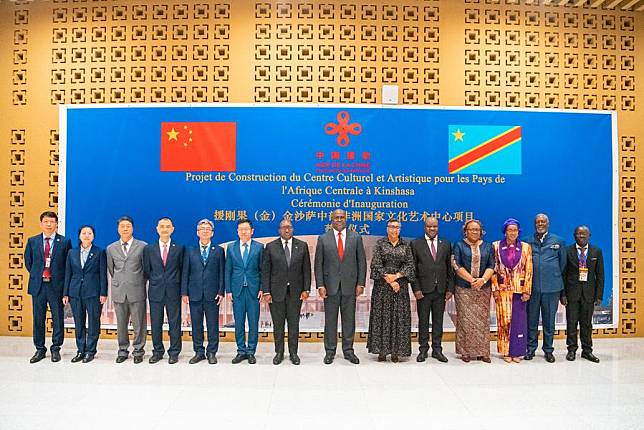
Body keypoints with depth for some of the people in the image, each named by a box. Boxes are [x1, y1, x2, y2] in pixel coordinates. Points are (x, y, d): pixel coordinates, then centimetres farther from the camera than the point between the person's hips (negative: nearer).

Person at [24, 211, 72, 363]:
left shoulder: (65, 242, -1)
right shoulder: (32, 241, 6)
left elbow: (68, 263, 4)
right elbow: (28, 262, 15)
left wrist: (59, 278, 2)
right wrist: (36, 276, 10)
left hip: (56, 286, -2)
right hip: (38, 286, 2)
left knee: (57, 318, 5)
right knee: (38, 318, 10)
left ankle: (56, 349, 18)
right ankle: (40, 349, 23)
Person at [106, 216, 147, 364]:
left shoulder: (142, 246, 0)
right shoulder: (111, 248, 9)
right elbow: (110, 269, 18)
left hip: (137, 291, -2)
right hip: (118, 292, 3)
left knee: (139, 323, 2)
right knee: (121, 324, 10)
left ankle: (138, 351, 15)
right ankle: (123, 350, 23)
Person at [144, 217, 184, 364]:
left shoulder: (179, 248, 1)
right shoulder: (148, 249, 5)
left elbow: (182, 269, 5)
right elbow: (147, 271, 10)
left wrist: (176, 285, 2)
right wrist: (155, 282, 6)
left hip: (173, 292, -1)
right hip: (155, 291, 2)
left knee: (174, 323, 4)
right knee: (155, 324, 8)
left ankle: (174, 352, 15)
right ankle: (157, 351, 23)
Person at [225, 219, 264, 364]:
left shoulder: (259, 247, 2)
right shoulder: (231, 247, 6)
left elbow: (262, 269, 3)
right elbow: (228, 270, 6)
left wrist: (262, 288, -4)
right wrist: (228, 290, 1)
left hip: (253, 289, -1)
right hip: (237, 290, 1)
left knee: (253, 323, 3)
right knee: (239, 323, 7)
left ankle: (251, 352, 15)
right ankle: (241, 351, 19)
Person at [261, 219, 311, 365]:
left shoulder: (302, 246, 3)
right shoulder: (270, 246, -1)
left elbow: (306, 269, 3)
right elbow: (265, 271, -2)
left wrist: (306, 289, -3)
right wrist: (266, 291, -7)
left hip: (295, 291, 1)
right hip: (276, 291, -1)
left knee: (294, 324, 9)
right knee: (278, 324, 9)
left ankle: (293, 353, 22)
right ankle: (279, 352, 23)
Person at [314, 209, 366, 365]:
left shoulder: (356, 238, 4)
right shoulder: (323, 238, 2)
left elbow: (361, 262, 4)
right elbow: (318, 264, 1)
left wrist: (360, 283, -2)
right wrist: (320, 285, -6)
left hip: (350, 286, 1)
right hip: (330, 286, -1)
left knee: (349, 319, 9)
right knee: (330, 320, 6)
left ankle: (348, 350, 22)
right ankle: (330, 351, 19)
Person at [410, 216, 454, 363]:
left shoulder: (446, 245, 9)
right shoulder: (415, 244, 0)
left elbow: (450, 268, 9)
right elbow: (413, 268, -3)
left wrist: (450, 288, 2)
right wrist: (416, 288, -10)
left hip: (441, 290, 3)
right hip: (423, 290, -2)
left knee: (438, 321, 10)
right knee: (423, 321, 6)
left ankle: (437, 350, 20)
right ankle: (423, 349, 16)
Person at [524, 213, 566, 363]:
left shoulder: (558, 241, 7)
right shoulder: (526, 241, 7)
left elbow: (563, 263, 12)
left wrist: (557, 279, 12)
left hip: (552, 287, 0)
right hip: (532, 287, 0)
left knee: (549, 320, 8)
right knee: (531, 319, 7)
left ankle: (548, 350, 20)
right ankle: (531, 348, 19)